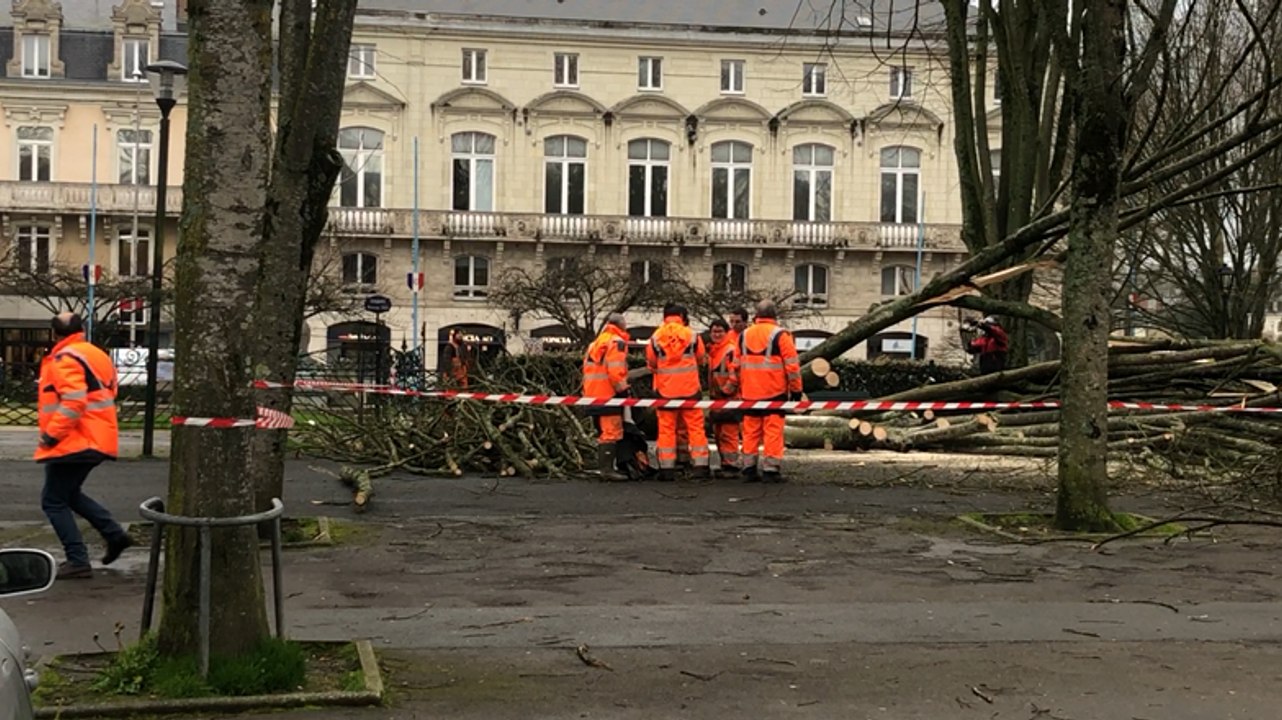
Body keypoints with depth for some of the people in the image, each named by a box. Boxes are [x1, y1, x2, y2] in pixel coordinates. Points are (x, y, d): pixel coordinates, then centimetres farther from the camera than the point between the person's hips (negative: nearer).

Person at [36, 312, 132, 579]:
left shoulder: (65, 359, -14)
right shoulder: (97, 356, 14)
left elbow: (73, 402, -25)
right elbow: (107, 394, 19)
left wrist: (51, 435, -19)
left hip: (73, 443, -9)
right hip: (97, 441, 9)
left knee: (54, 501, 1)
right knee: (69, 494, 24)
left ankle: (78, 561, -3)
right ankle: (114, 533, 14)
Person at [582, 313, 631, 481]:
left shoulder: (595, 343, 21)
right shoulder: (617, 342, -7)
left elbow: (587, 369, 21)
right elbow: (616, 370, -18)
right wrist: (623, 390, -12)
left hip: (592, 394, 9)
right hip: (608, 394, -9)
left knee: (603, 432, 16)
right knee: (612, 432, -9)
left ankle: (603, 466, 20)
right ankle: (607, 468, -14)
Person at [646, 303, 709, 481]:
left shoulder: (655, 337, -3)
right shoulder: (692, 335, -4)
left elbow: (650, 363, 5)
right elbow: (701, 359, 8)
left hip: (665, 389, 1)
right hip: (690, 388, -1)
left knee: (666, 428, 6)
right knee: (695, 426, 5)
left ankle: (667, 468, 5)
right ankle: (700, 466, 3)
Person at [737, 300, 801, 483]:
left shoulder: (744, 335, 11)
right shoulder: (780, 335, -6)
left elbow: (736, 365, 16)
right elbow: (792, 365, -8)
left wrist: (739, 389, 24)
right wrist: (796, 389, 0)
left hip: (750, 393, 5)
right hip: (774, 392, -5)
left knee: (751, 430, 10)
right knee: (773, 430, -3)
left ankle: (749, 468, 12)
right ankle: (771, 469, -5)